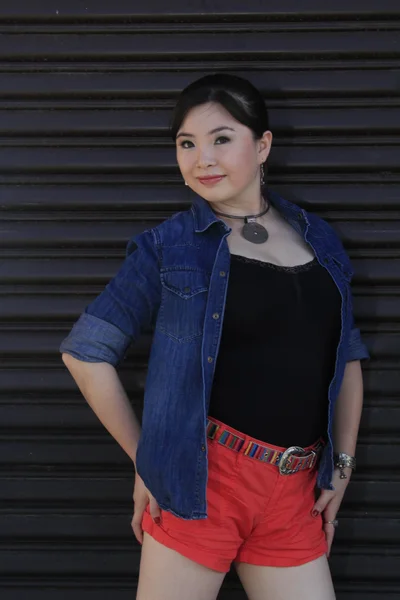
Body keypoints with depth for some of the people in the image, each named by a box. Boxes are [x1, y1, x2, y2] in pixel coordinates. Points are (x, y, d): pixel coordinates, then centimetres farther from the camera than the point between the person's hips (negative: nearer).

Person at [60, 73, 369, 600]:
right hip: (202, 479, -3)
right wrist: (145, 459, 0)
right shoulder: (168, 247, -2)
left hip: (296, 492, 4)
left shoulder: (318, 240, 9)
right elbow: (86, 352, 0)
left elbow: (348, 357, 16)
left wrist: (342, 463, 9)